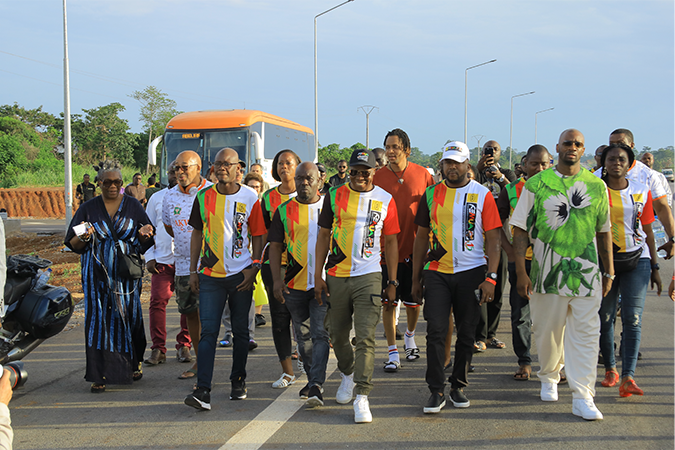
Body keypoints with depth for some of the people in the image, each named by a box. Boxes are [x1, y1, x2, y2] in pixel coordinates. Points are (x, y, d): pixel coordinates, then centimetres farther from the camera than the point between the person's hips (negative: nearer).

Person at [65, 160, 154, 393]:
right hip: (97, 274, 0)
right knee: (98, 318, -5)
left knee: (129, 317, 3)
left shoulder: (133, 206, 6)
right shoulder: (88, 209, 5)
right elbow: (73, 244, 5)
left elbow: (145, 242, 9)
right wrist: (84, 237, -17)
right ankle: (99, 375, -2)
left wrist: (144, 232, -14)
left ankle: (133, 364, 24)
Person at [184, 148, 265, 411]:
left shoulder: (250, 198, 0)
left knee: (240, 331, 10)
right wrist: (193, 271, 6)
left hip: (241, 275, 0)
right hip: (210, 275, 0)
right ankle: (203, 391, -12)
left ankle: (238, 381, 27)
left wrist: (254, 267, -8)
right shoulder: (203, 197, 4)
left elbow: (258, 236, 4)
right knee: (208, 332, -7)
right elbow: (197, 234, 10)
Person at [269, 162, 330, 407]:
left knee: (320, 334, -12)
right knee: (303, 336, 14)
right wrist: (277, 280, -5)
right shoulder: (284, 211, 6)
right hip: (294, 285, 3)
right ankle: (312, 379, 30)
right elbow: (275, 246, 5)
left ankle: (317, 386, -14)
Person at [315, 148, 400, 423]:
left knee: (366, 337, -10)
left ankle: (362, 398, -9)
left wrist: (392, 282, 4)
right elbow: (323, 235, 7)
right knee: (337, 334, 13)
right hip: (336, 276, 2)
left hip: (369, 277, -2)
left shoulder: (385, 199, 3)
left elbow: (391, 241, 8)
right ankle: (347, 374, 41)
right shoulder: (335, 196, 4)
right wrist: (317, 275, 2)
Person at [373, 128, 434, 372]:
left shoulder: (423, 175, -1)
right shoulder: (377, 177, -1)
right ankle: (393, 352, 8)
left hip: (414, 248, 0)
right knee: (388, 302, 0)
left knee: (413, 300, 11)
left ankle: (410, 336, 39)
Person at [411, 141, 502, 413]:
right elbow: (421, 237, 12)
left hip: (471, 273, -1)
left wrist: (491, 278, -10)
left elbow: (493, 240, -1)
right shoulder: (431, 194, 7)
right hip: (437, 272, 1)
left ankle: (458, 386, 20)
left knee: (466, 333, 7)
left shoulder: (482, 195, 1)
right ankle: (437, 391, -2)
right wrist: (416, 278, 9)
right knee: (435, 331, -7)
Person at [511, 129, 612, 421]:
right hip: (547, 273, -1)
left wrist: (609, 272, 11)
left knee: (586, 336, -3)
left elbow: (604, 232, 13)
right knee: (547, 332, 11)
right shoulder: (536, 185, 1)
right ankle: (549, 378, 36)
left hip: (587, 274, 1)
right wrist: (521, 271, -5)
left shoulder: (597, 186, 7)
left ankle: (582, 397, 1)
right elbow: (521, 231, 1)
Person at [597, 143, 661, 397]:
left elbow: (647, 231, 12)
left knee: (633, 319, -9)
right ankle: (610, 369, 24)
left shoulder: (642, 192, 7)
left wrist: (655, 267, 10)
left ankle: (628, 378, -13)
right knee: (604, 318, 5)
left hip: (637, 261, 1)